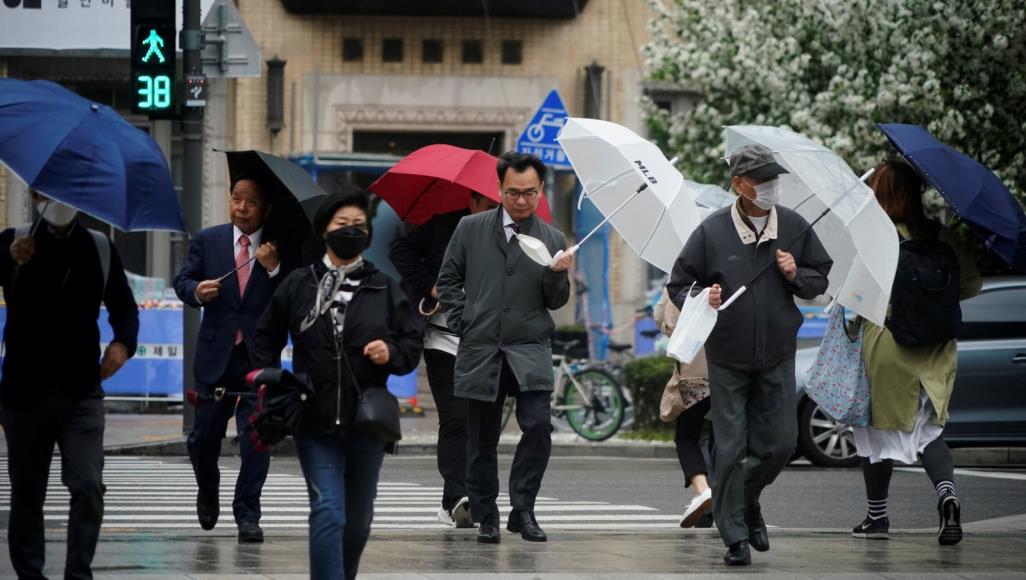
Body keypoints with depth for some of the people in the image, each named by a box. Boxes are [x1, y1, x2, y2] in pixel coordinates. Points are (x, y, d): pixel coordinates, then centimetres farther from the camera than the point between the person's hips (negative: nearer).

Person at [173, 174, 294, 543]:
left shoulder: (279, 249, 0)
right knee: (203, 436, 9)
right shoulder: (207, 241, 6)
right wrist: (196, 291, -13)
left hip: (260, 358, -2)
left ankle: (247, 515, -2)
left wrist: (273, 268, -21)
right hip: (215, 355, 2)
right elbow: (183, 281, 8)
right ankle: (208, 493, 38)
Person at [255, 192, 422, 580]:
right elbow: (267, 341, 11)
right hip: (315, 421, -2)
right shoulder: (298, 286, 4)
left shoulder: (384, 289, 6)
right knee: (328, 512, -14)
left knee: (358, 519, 13)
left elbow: (413, 345, 8)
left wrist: (392, 354, -13)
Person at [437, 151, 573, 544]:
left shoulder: (552, 240, 8)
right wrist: (461, 322, 0)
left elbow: (555, 302, 8)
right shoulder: (471, 229, 7)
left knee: (538, 426, -17)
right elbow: (448, 280, 12)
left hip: (529, 349, 0)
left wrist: (558, 274, -12)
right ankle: (486, 518, 15)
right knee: (482, 440, 4)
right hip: (480, 350, 0)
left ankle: (523, 510, -5)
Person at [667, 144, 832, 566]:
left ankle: (748, 500, 34)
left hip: (777, 356, 3)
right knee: (731, 448, -2)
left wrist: (796, 275, -11)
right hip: (727, 357, -3)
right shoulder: (712, 231, -7)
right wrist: (702, 298, -22)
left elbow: (821, 278, 11)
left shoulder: (794, 228, 0)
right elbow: (678, 285, 0)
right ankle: (735, 536, 5)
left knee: (779, 443, 4)